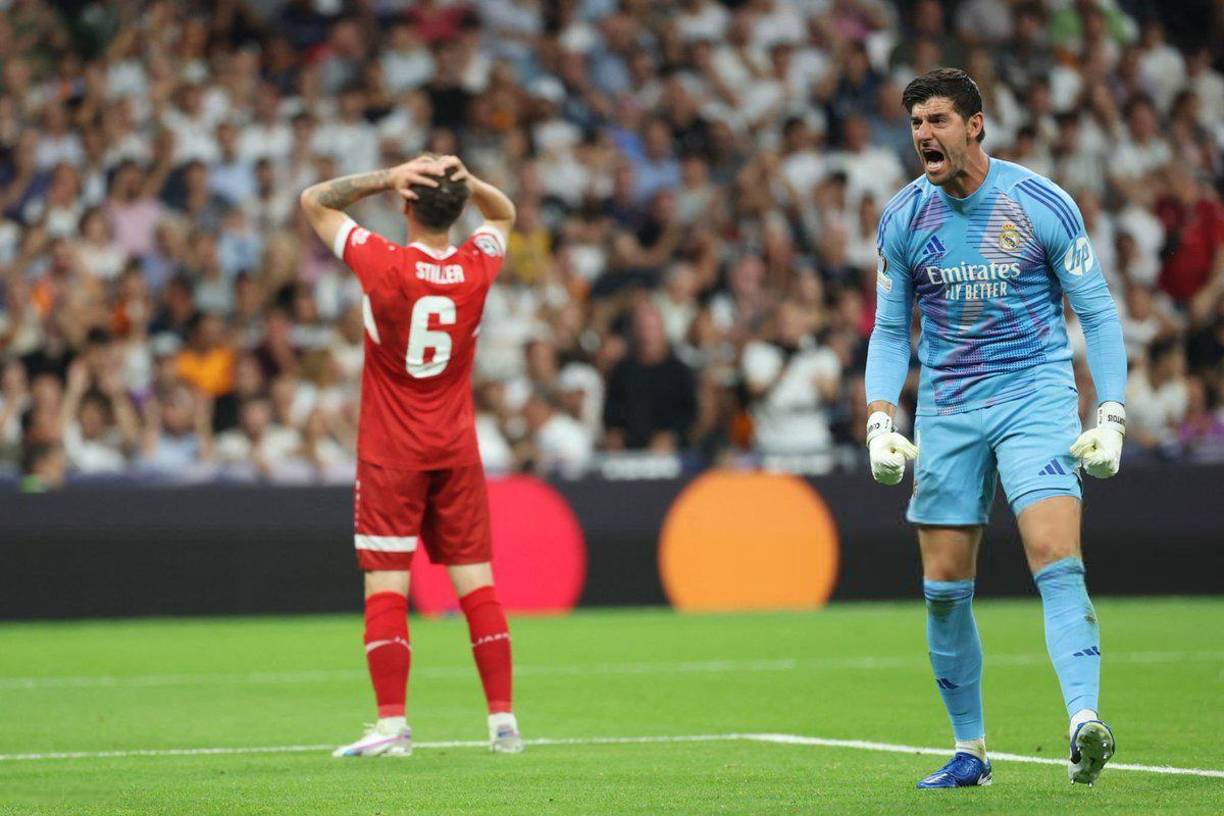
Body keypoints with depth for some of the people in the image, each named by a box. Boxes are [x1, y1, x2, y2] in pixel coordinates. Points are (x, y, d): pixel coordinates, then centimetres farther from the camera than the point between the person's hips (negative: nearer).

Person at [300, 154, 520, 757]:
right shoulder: (477, 268, -4)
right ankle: (503, 720, 5)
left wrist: (385, 179, -10)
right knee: (476, 582, 6)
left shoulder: (384, 265, -14)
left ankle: (392, 725, -9)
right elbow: (504, 213, 20)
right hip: (457, 449, 3)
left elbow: (314, 201, 0)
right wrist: (465, 180, 0)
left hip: (391, 454, -3)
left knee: (385, 587, -3)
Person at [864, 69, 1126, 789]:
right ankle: (970, 750, 15)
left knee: (1057, 560, -21)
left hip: (1036, 397, -3)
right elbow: (890, 331, 12)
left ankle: (1086, 722, -31)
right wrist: (882, 421, -2)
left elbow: (1098, 313, 0)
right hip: (946, 411, 3)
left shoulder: (1042, 204, -7)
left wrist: (1110, 419, -9)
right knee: (945, 588, 2)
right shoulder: (903, 219, 2)